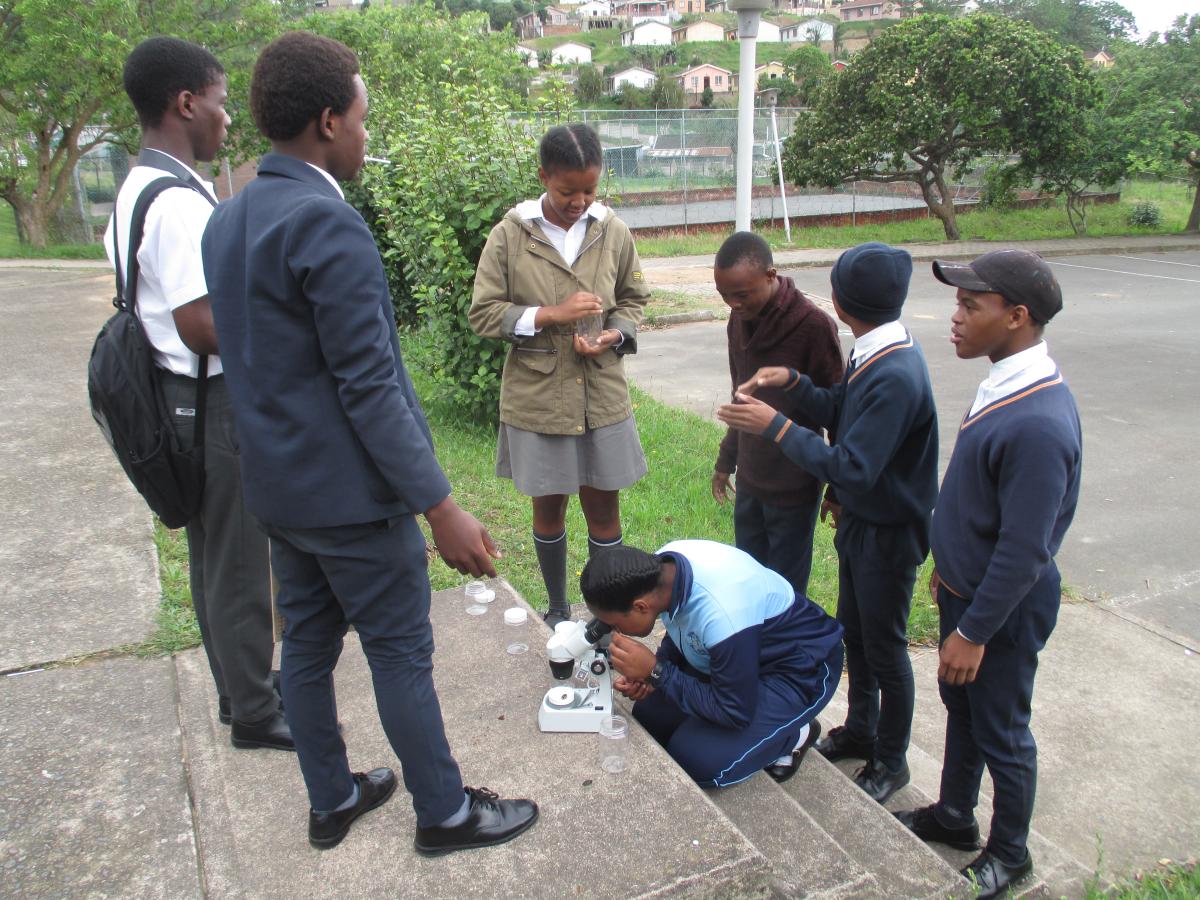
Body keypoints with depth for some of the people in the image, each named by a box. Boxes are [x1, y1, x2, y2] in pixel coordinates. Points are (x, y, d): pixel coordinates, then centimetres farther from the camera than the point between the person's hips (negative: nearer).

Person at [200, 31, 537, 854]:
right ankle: (445, 813, 24)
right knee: (402, 654, 6)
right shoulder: (327, 224, -22)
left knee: (308, 645, 19)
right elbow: (370, 390, -24)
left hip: (276, 482, 9)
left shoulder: (227, 220, 7)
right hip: (349, 490, -9)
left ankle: (331, 801, 36)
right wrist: (442, 510, -20)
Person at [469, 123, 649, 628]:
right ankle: (557, 610, 34)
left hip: (602, 395, 1)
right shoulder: (510, 235, -7)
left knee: (604, 510, 9)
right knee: (549, 509, 14)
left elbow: (633, 299, 12)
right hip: (537, 396, -1)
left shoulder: (613, 233, -1)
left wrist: (616, 334, -9)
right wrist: (551, 315, -17)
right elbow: (482, 314, -5)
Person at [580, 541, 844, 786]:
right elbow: (681, 632, 5)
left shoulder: (721, 616, -40)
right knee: (648, 718, 1)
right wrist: (647, 677, -11)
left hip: (798, 671, -8)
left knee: (697, 761, -20)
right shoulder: (659, 566, -17)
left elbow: (735, 713, -27)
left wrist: (656, 671, -27)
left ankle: (793, 735, 4)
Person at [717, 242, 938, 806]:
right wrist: (792, 383, -9)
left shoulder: (896, 378, -31)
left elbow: (852, 468, -32)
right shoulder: (871, 352, -2)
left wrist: (775, 426, -28)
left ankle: (891, 761, 32)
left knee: (884, 648, 10)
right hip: (858, 520, 9)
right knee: (853, 632, 23)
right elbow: (841, 414, 7)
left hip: (888, 533, -9)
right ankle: (860, 729, 45)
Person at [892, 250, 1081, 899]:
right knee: (959, 705, 24)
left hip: (1004, 608, -9)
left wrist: (974, 631, -20)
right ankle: (953, 817, 47)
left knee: (1001, 734, 12)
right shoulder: (1005, 385, -2)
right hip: (967, 588, 9)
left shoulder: (1038, 425, -32)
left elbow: (1024, 551, -28)